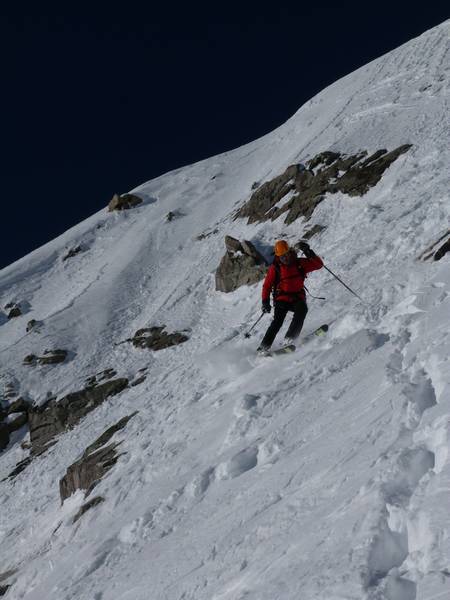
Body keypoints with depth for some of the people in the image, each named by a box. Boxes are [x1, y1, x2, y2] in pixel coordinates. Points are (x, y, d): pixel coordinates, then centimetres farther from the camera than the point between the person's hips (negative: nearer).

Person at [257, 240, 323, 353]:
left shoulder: (299, 263, 2)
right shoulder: (275, 268, 0)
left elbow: (318, 264, -3)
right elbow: (267, 285, 5)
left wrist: (308, 252, -15)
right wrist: (265, 301, -6)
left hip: (298, 298, 1)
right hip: (282, 299, -1)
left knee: (302, 309, -31)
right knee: (277, 321, -20)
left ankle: (289, 338, -30)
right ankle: (264, 346, -15)